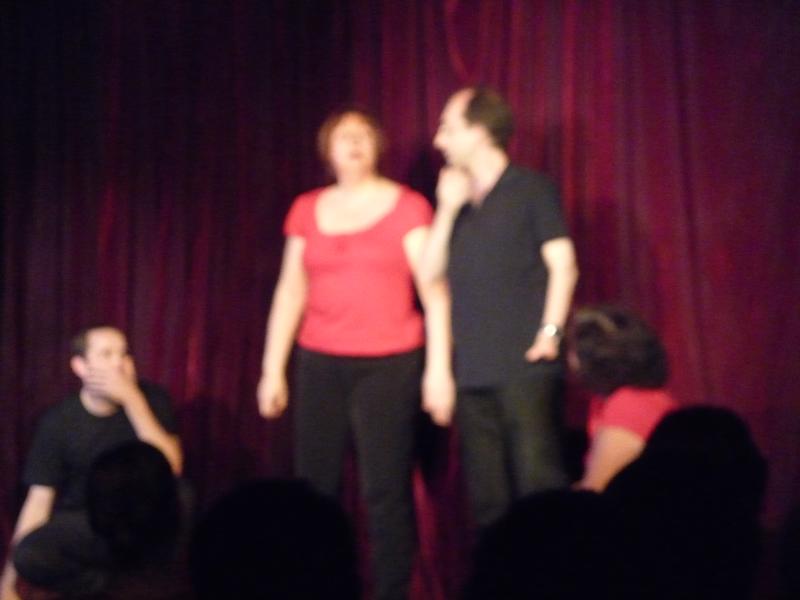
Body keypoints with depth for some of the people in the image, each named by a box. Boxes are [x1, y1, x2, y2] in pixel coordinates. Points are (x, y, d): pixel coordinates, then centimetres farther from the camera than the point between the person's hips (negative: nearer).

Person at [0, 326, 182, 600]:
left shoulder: (151, 399, -7)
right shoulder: (58, 422, -9)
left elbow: (170, 468, -20)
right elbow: (39, 499, -10)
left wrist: (133, 400, -27)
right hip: (80, 528, 0)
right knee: (31, 556, -31)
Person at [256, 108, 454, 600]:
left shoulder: (407, 207, 1)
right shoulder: (307, 210, 11)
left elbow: (434, 290, -3)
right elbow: (290, 292, 14)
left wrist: (439, 368, -11)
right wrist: (273, 369, 10)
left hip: (390, 365, -3)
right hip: (321, 365, 3)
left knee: (386, 492, -8)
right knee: (315, 489, -1)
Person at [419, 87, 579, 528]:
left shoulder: (530, 189, 1)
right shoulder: (455, 200, 18)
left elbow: (563, 264, -4)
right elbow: (429, 273, 10)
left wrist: (550, 331, -13)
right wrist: (447, 210, 2)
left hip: (525, 365, -6)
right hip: (471, 369, 6)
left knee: (537, 482, -12)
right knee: (486, 495, 7)